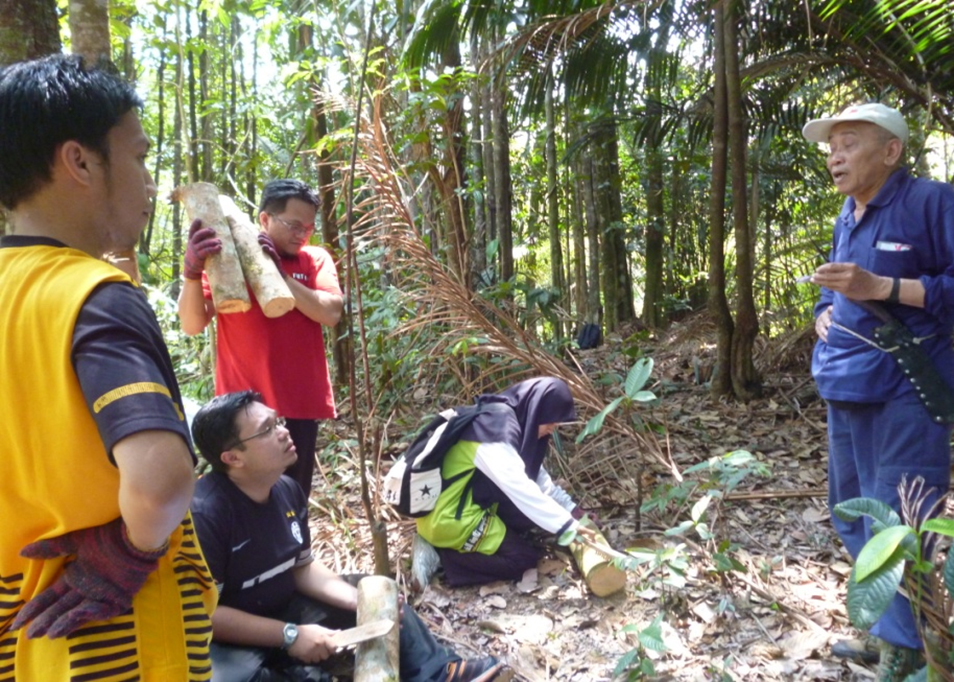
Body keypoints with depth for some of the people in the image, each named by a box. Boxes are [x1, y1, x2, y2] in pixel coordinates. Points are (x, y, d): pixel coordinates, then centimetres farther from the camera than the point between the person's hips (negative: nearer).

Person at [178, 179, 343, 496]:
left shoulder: (317, 259, 8)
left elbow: (331, 313, -9)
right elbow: (192, 324, -7)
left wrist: (279, 274, -15)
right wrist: (192, 272, -24)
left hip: (299, 404, 2)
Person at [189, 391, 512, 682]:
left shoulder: (287, 490, -3)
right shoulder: (205, 513, -27)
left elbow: (302, 566, 6)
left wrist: (360, 599, -10)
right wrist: (289, 635, -24)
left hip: (285, 608, 8)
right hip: (229, 641, -8)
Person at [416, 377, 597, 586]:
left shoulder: (510, 420, 5)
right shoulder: (496, 427, -24)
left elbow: (539, 477, 12)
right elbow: (520, 489, -30)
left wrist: (573, 510, 6)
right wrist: (568, 526, -26)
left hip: (468, 506, 10)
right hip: (447, 519, -10)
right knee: (526, 557, -5)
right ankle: (444, 554, -2)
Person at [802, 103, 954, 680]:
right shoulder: (847, 215, 13)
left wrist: (879, 288, -24)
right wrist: (826, 312, 5)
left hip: (903, 390, -8)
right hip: (846, 386, 9)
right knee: (854, 518, 18)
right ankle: (885, 627, 36)